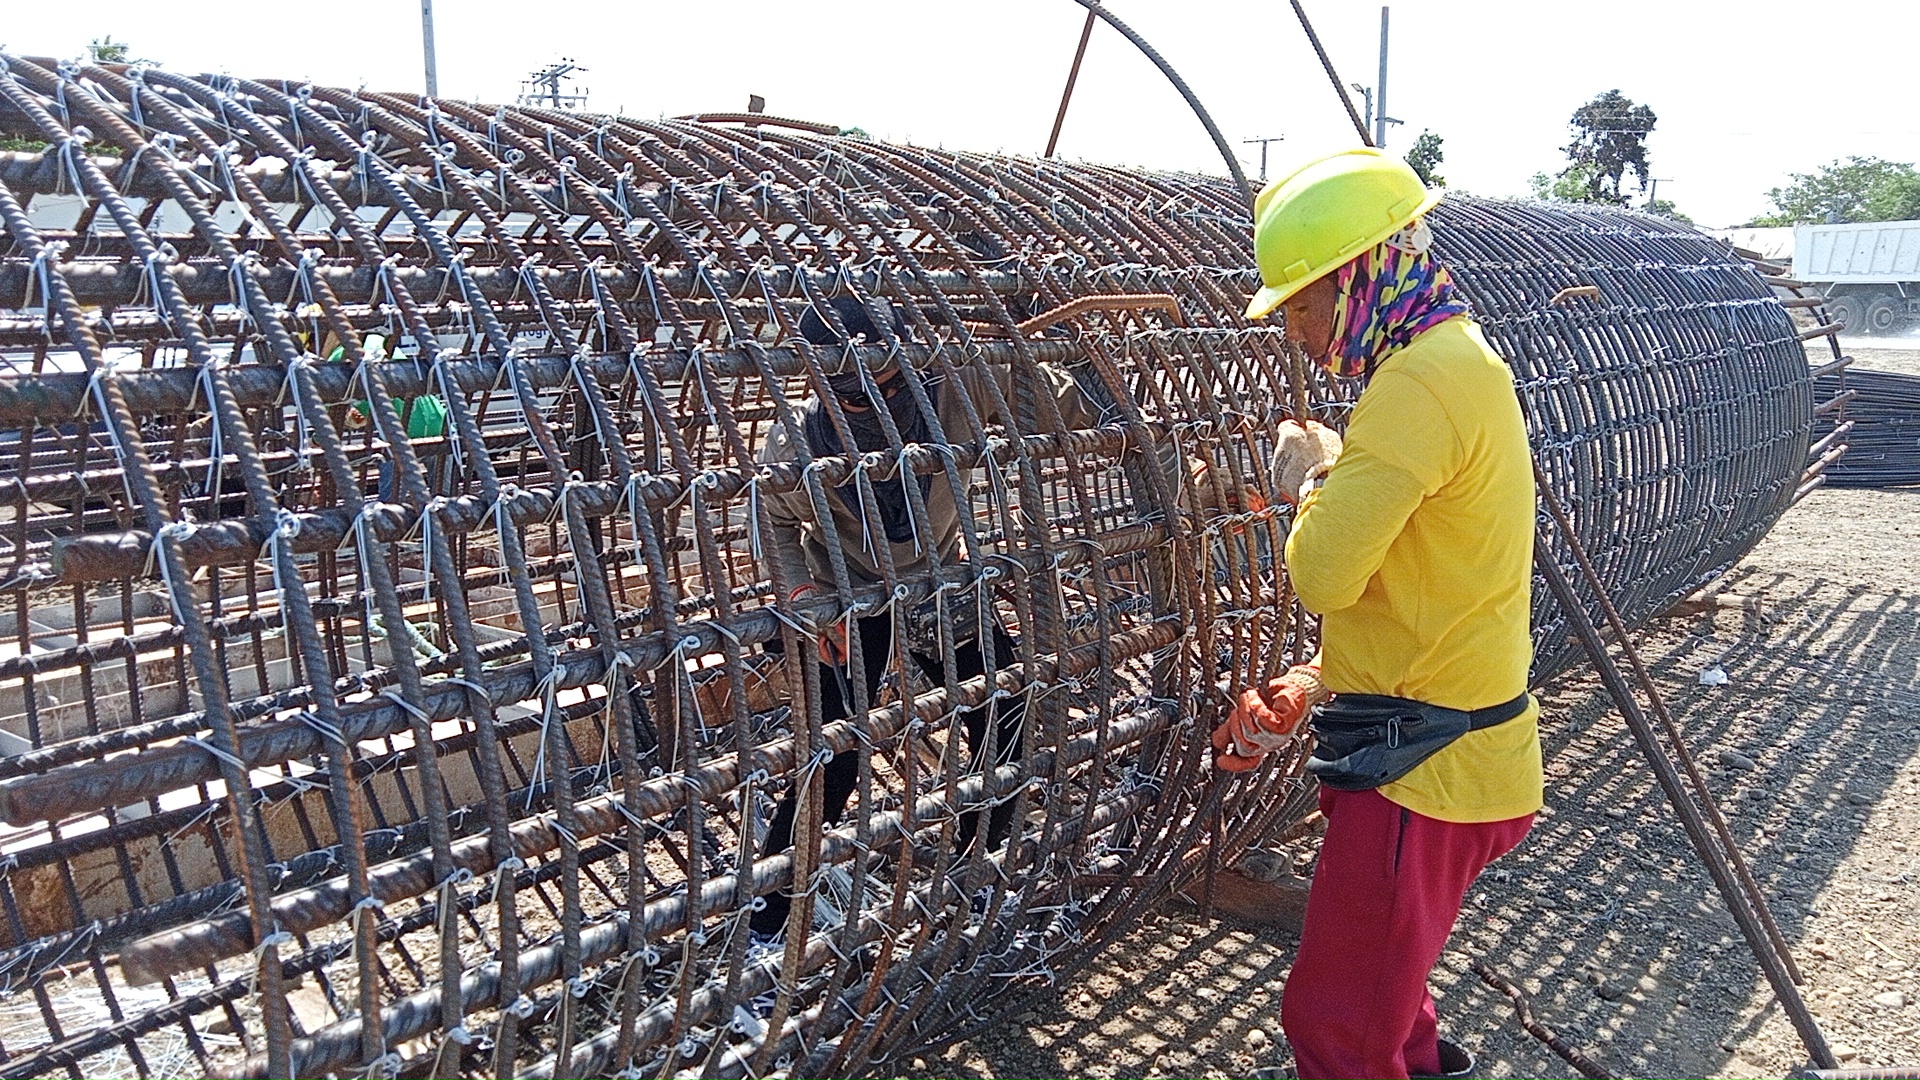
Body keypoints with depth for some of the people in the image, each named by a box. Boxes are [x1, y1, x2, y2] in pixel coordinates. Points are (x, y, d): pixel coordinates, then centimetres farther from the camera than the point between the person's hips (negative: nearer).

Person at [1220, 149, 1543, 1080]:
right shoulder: (1463, 360, 14)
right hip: (1439, 742, 11)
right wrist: (1312, 682, 12)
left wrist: (1311, 480, -5)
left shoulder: (1418, 384, -20)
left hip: (1424, 765, -11)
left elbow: (1324, 575, -25)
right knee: (1379, 983, 27)